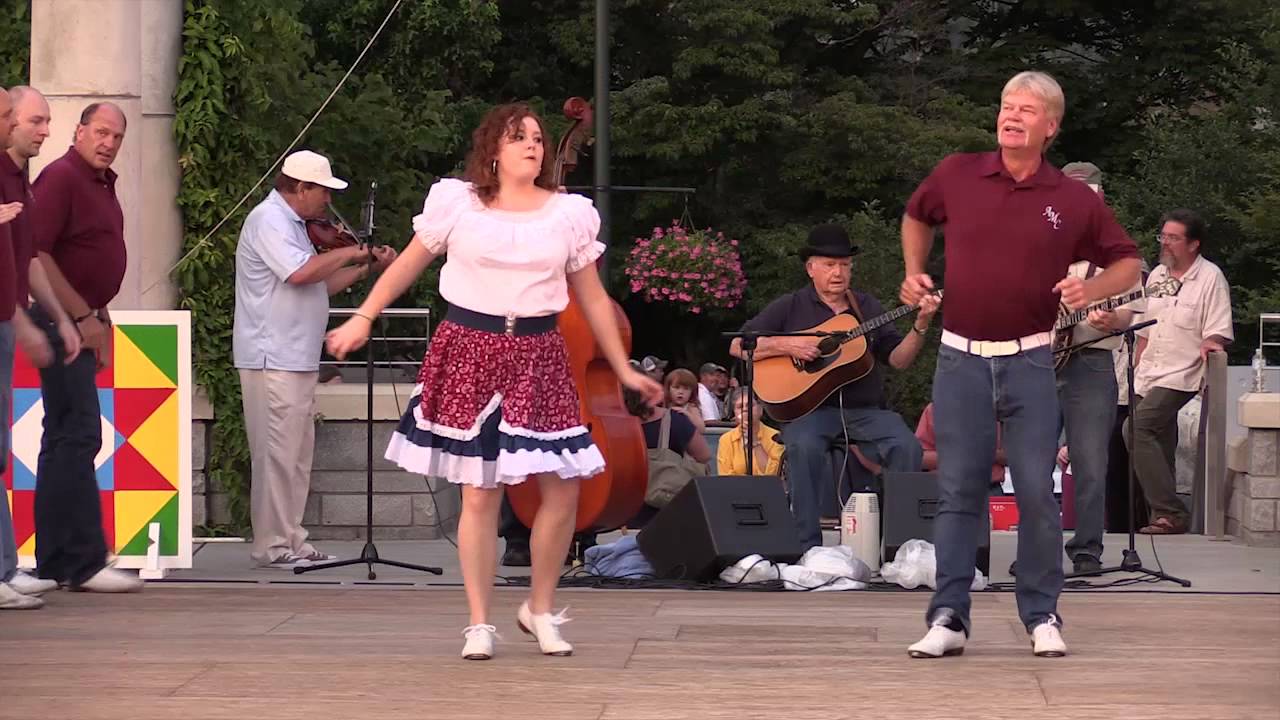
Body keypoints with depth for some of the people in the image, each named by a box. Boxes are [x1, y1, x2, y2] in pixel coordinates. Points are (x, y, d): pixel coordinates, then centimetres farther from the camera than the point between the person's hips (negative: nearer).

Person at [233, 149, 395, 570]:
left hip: (296, 360, 10)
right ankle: (272, 546, -5)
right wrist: (349, 253, -13)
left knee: (297, 455, 12)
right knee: (277, 455, -8)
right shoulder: (268, 220, -12)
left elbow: (320, 286, 22)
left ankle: (291, 540, 16)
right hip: (273, 358, -10)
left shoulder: (291, 224, 20)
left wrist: (368, 269, 13)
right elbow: (301, 272, -27)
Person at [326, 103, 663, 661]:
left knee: (563, 488, -4)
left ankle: (540, 609, 18)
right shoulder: (456, 203, 2)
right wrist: (363, 319, 7)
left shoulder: (569, 214, 7)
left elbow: (593, 299, 13)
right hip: (470, 351, -2)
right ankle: (479, 624, 8)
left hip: (538, 356, 2)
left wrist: (624, 370, 12)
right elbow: (408, 264, 11)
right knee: (480, 493, -2)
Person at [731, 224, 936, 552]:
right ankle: (808, 546, -29)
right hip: (809, 409, -2)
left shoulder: (867, 307, 17)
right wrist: (786, 346, -12)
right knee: (804, 446, -35)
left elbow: (898, 359, 9)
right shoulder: (789, 308, 9)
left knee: (907, 447, -25)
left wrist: (920, 327, -8)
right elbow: (737, 346, 2)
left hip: (865, 410, 3)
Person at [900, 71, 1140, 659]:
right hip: (961, 359, 1)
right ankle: (948, 618, 4)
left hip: (1029, 361, -1)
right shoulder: (956, 175, 3)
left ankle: (1042, 617, 10)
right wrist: (914, 273, 10)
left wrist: (1089, 289, -10)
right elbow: (916, 218, 24)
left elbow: (1127, 263, 9)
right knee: (958, 492, 2)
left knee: (1037, 491, -1)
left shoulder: (1074, 201, -1)